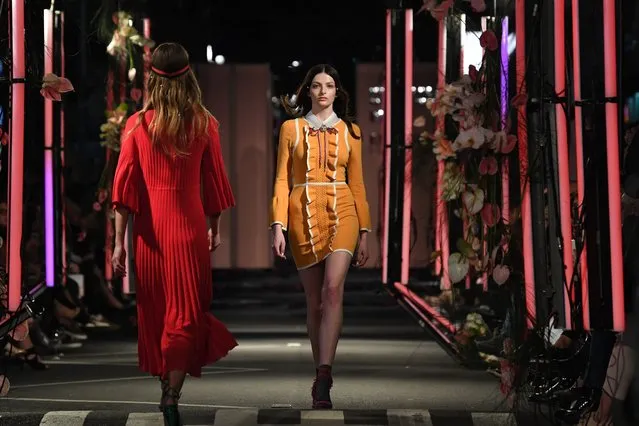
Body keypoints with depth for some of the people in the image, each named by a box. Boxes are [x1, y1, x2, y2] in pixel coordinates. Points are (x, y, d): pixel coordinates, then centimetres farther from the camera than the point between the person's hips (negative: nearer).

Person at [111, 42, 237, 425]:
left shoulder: (137, 124, -3)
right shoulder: (204, 124, -4)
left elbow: (125, 186, -4)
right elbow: (213, 182, 3)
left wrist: (119, 242, -1)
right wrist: (215, 229, 16)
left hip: (150, 230, 1)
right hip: (189, 227, -1)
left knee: (155, 309, 17)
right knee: (187, 311, 2)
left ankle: (166, 378, 32)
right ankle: (172, 395, -13)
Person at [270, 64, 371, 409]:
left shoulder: (349, 131, 11)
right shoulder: (291, 128, 8)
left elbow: (356, 183, 12)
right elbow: (282, 179, 5)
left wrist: (364, 232, 8)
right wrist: (278, 226, -5)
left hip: (341, 212, 0)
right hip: (304, 215, 1)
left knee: (333, 289, -20)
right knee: (315, 299, 4)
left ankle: (322, 376, -25)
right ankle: (323, 376, 16)